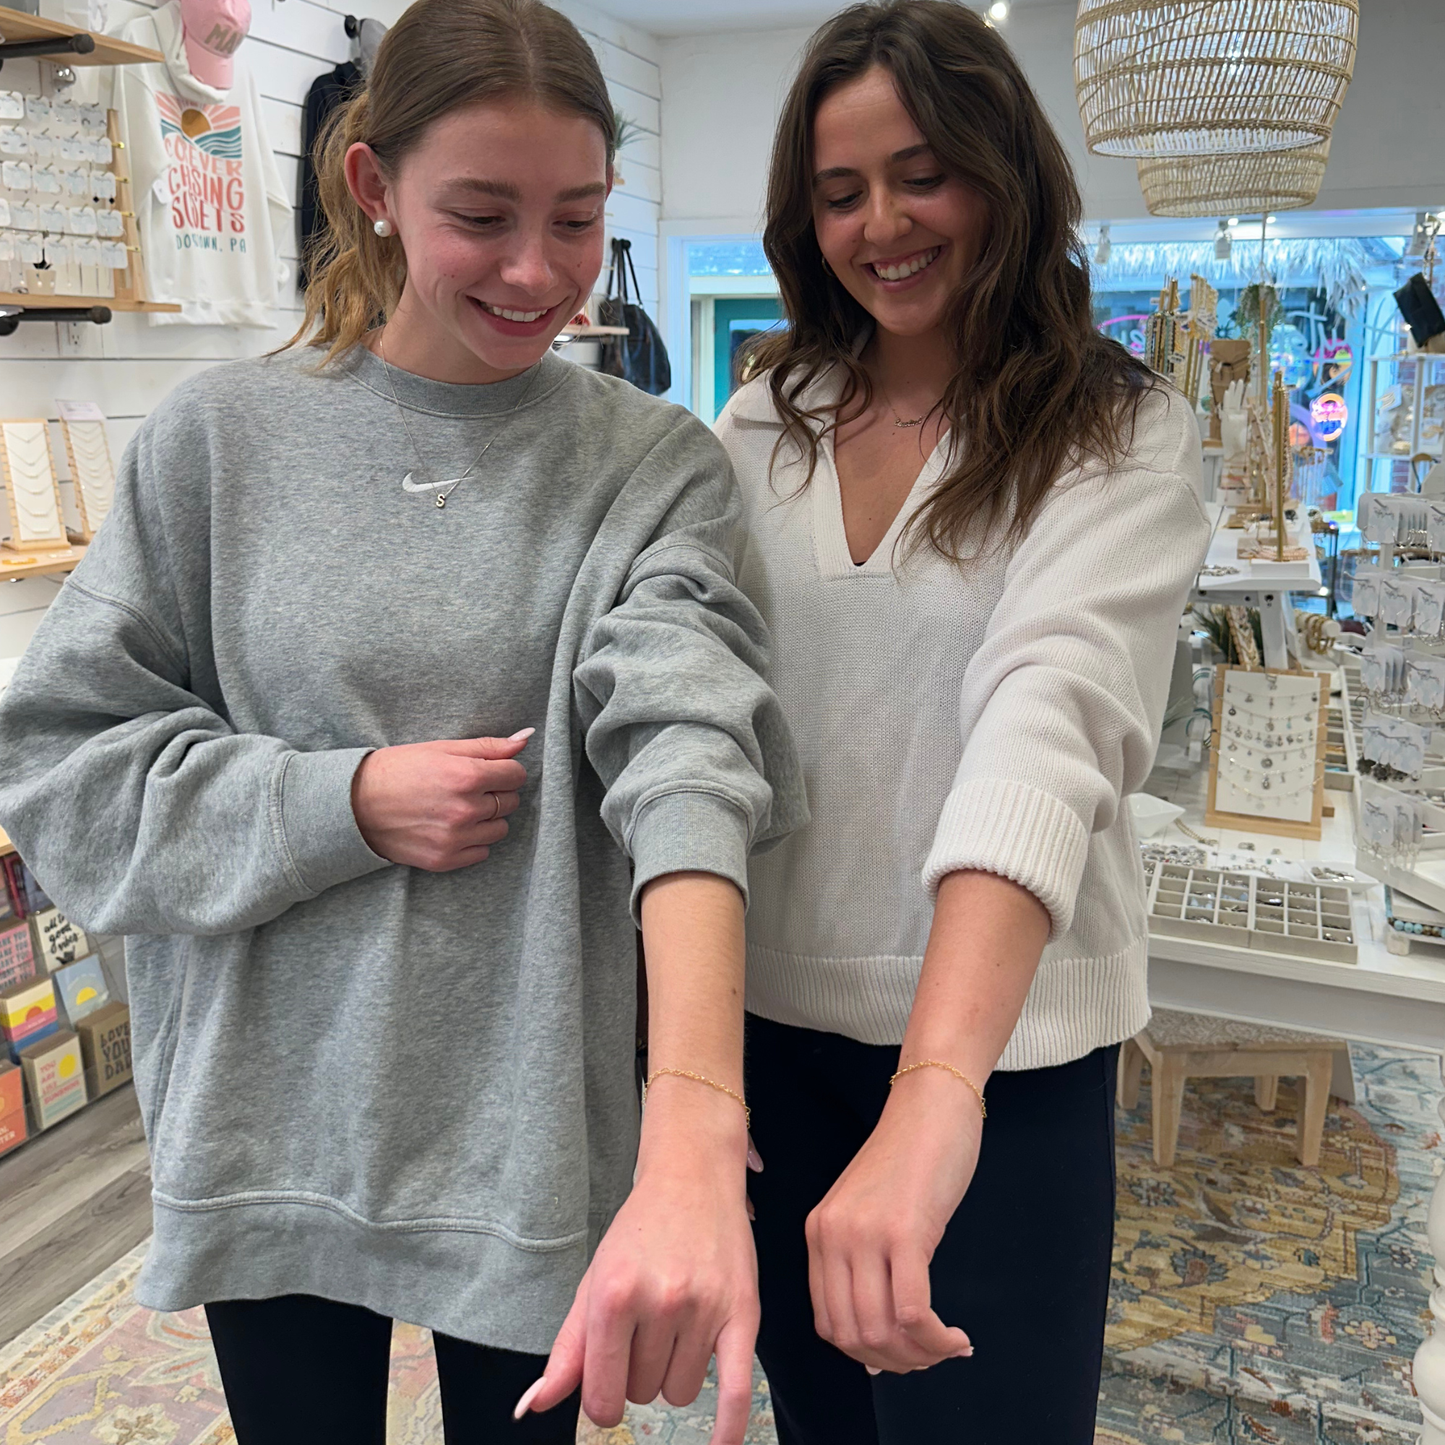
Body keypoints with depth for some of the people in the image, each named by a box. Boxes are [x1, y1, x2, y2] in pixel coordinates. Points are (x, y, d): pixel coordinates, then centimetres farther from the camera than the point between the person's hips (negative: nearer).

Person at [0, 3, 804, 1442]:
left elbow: (688, 738, -24)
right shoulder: (221, 438, -4)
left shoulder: (656, 466, -7)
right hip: (270, 1110, 1)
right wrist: (344, 802, -17)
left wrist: (694, 1139, -38)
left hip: (535, 1117, 0)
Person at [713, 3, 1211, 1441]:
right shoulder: (764, 425, 3)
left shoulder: (1119, 440, -10)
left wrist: (936, 1094, -40)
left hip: (1000, 1039, -3)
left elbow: (1052, 710, -27)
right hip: (774, 1008, 4)